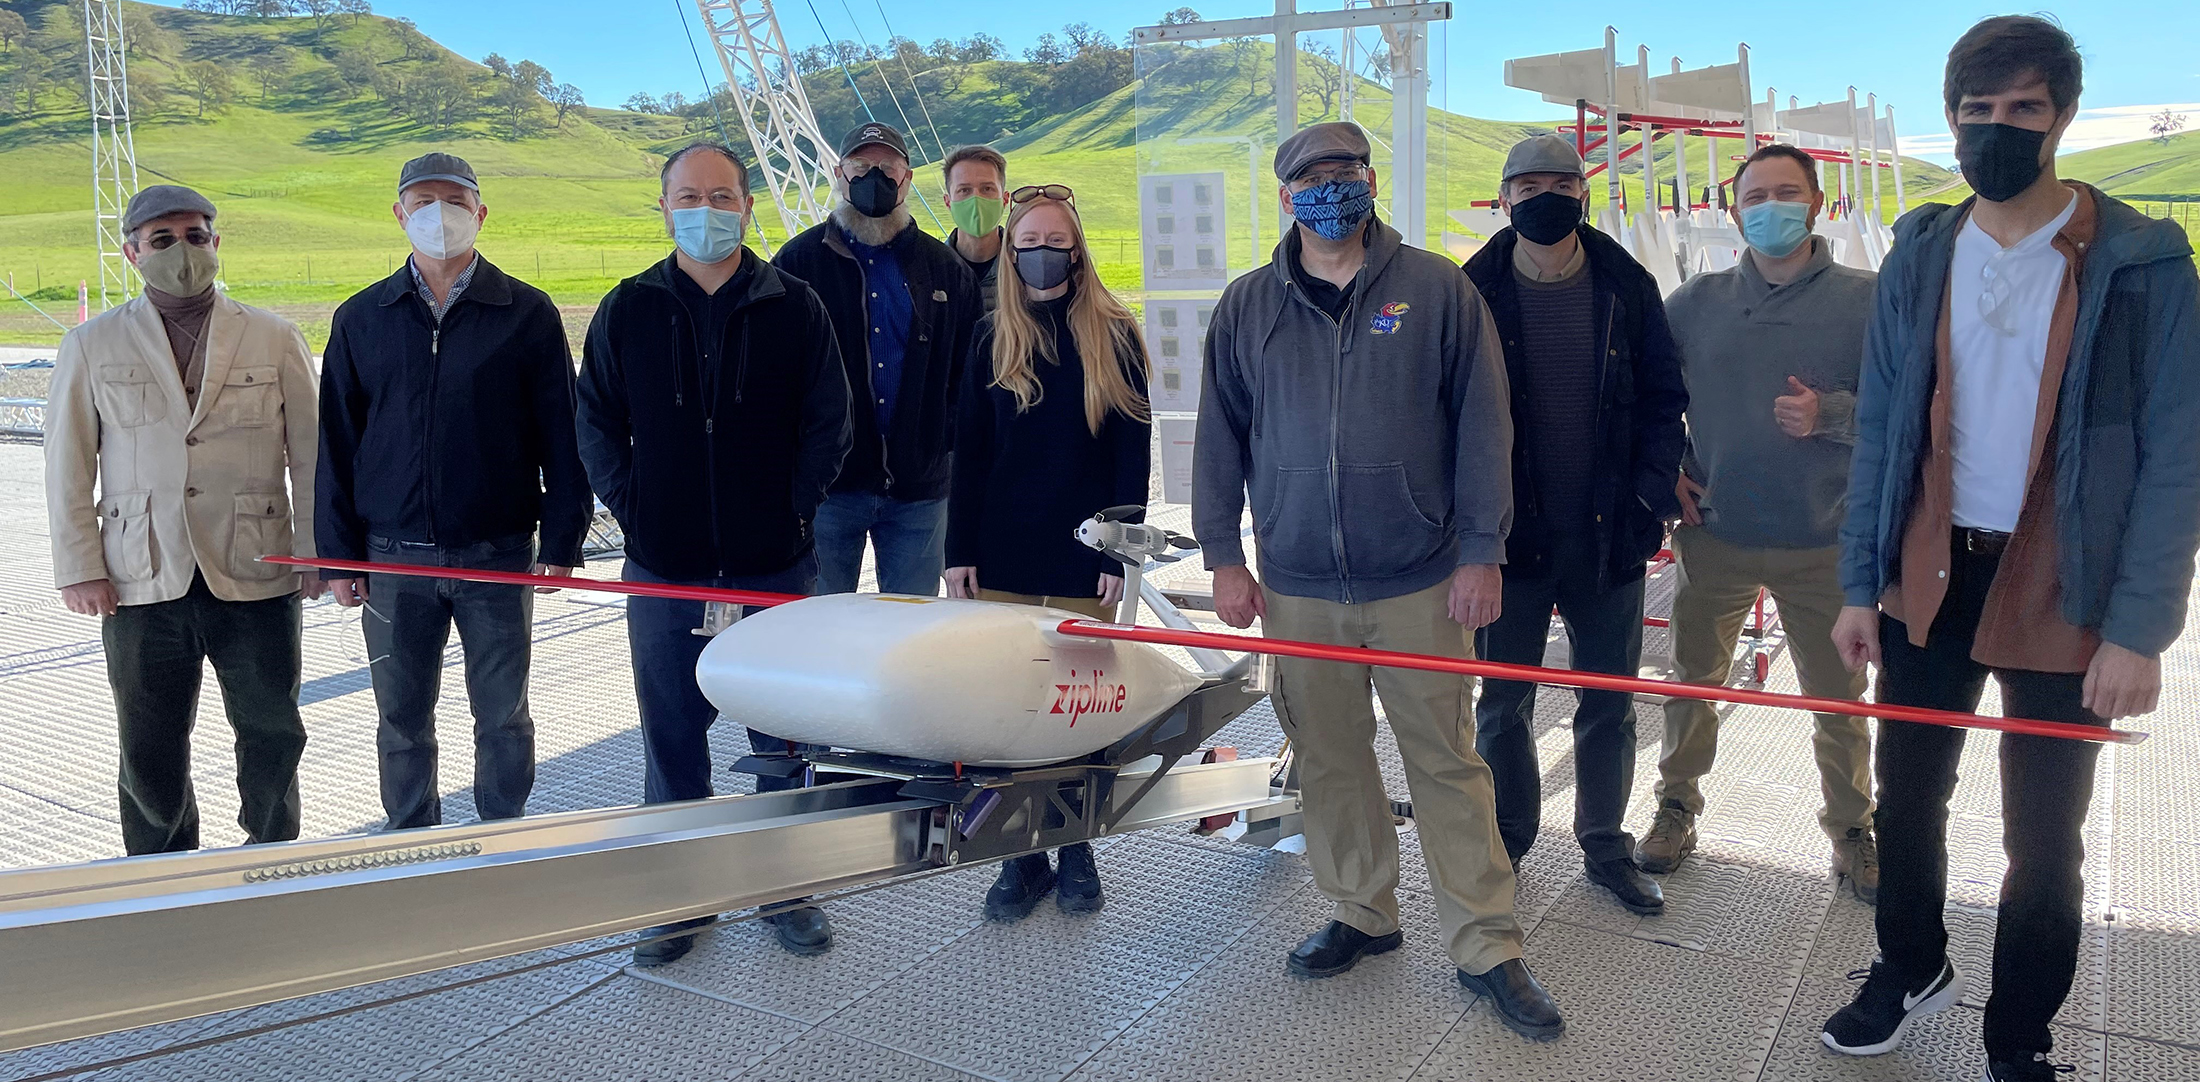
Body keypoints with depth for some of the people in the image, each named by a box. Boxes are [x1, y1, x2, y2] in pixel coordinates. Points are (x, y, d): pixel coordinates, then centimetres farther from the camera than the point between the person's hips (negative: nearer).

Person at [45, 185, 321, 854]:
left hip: (256, 576, 0)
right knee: (150, 753, 9)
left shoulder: (276, 340, 5)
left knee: (273, 737, 7)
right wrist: (79, 567, 1)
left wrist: (317, 549, -1)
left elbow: (311, 456, 5)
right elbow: (68, 468, 7)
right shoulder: (92, 347, 7)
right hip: (142, 585, 1)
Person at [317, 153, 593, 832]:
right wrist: (338, 554, 4)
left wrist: (561, 540, -5)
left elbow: (561, 435, 0)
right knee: (402, 721, 11)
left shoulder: (527, 314, 1)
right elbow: (337, 442, 8)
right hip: (393, 557, 2)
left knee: (503, 718, 8)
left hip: (497, 555, -2)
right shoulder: (361, 319, 8)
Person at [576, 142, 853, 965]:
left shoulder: (793, 307, 2)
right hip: (664, 568, 1)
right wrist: (636, 511, -2)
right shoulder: (627, 311, 6)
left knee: (784, 731, 8)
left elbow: (828, 422, 3)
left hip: (774, 564, -1)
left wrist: (792, 511, -5)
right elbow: (597, 425, 8)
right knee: (673, 734, 8)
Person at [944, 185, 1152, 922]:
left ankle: (1076, 850, 21)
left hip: (1083, 558, -2)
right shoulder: (992, 339, 7)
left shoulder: (1111, 335, 0)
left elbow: (1134, 452, -1)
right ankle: (1022, 855, 15)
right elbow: (969, 452, 7)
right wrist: (960, 551, 1)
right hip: (1003, 558, 2)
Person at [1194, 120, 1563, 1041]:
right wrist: (1223, 557, 5)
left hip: (1420, 581, -2)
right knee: (1328, 759, 11)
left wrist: (1480, 551, -4)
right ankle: (1361, 914, 29)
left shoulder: (1436, 290, 1)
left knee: (1445, 761, 3)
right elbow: (1220, 438, 10)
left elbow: (1481, 424, 1)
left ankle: (1486, 948, 14)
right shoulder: (1248, 307, 7)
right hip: (1298, 585, 2)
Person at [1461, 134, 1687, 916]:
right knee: (1503, 702, 8)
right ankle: (1504, 845, 24)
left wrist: (1651, 490, -8)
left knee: (1609, 702, 12)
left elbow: (1664, 395, 5)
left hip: (1608, 531, 1)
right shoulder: (1475, 293, -2)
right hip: (1511, 531, -1)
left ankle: (1606, 845, 28)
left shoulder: (1627, 287, 2)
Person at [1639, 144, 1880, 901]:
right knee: (1692, 679, 12)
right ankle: (1677, 807, 29)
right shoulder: (1698, 301, 3)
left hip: (1822, 542, -1)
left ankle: (1851, 831, 27)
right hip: (1715, 534, 2)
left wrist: (1829, 414, -21)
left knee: (1838, 697, 9)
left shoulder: (1866, 300, -3)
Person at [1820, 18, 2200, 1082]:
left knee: (2043, 840, 8)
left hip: (2060, 596, -3)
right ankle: (1911, 968, 40)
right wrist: (1859, 584, 1)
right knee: (1906, 800, 15)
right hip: (1927, 581, 3)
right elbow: (1879, 428, 5)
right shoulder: (1918, 255, 4)